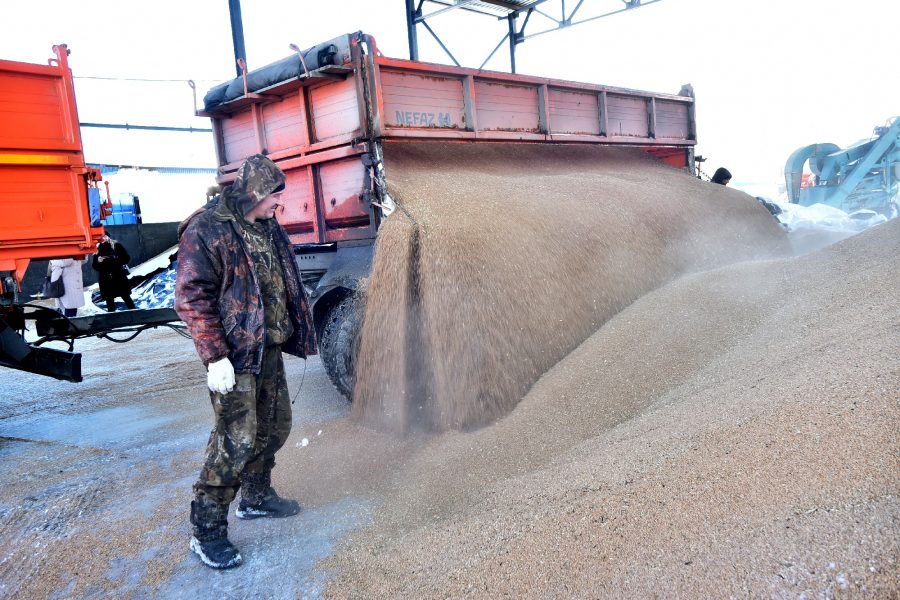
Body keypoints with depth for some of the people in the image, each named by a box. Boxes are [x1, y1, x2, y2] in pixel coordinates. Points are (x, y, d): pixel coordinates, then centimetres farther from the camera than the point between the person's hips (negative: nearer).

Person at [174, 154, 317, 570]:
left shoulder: (266, 228, 12)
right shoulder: (205, 231, -14)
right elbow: (192, 299, -17)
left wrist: (294, 334, 20)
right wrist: (215, 357, -21)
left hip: (268, 349, 9)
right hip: (234, 354, -8)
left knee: (275, 426, 17)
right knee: (235, 440, -6)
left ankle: (256, 498, 37)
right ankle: (206, 532, 9)